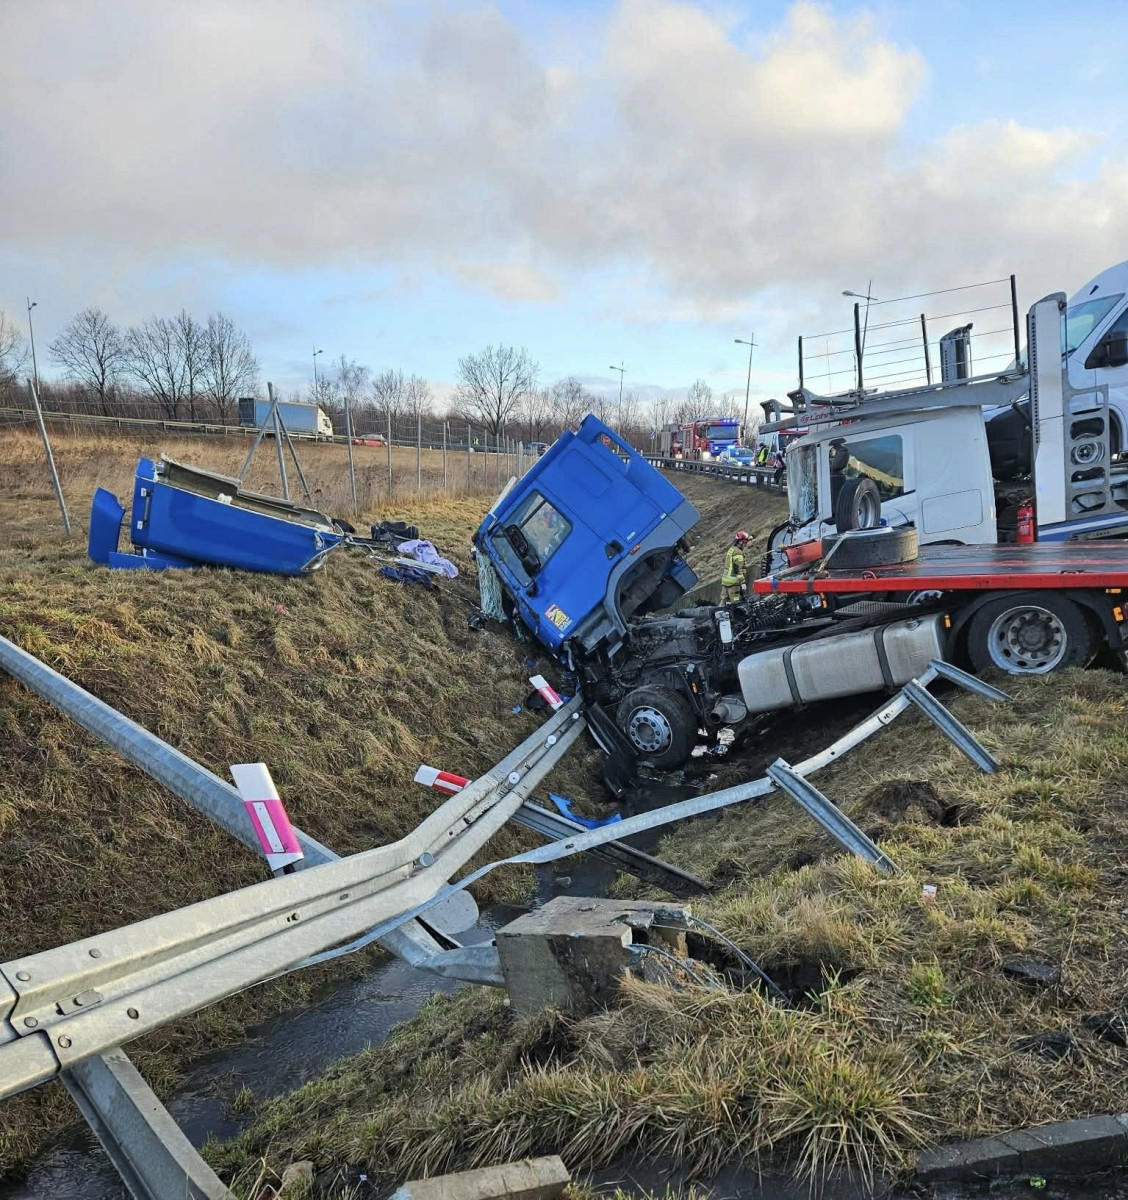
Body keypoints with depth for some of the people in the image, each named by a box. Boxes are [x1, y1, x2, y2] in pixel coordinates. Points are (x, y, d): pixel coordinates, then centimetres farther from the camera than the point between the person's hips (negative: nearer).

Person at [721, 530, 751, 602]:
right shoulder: (738, 553, -13)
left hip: (725, 580, 10)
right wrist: (743, 582, -19)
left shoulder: (730, 550, 17)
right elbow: (738, 569, -19)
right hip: (734, 582, -10)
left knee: (726, 601, 12)